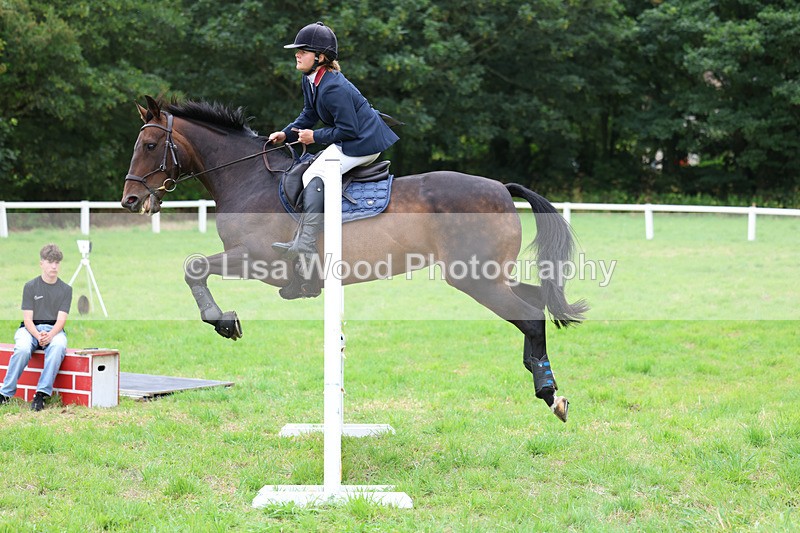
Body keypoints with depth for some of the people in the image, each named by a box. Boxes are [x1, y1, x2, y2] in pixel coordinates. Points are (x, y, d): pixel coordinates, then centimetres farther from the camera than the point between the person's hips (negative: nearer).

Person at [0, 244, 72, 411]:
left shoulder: (65, 289, 7)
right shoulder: (30, 286, 4)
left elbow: (61, 319, -4)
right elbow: (27, 318, -3)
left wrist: (50, 335, -25)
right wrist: (38, 336, -24)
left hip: (54, 330, 1)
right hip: (30, 329, 0)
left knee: (58, 346, -37)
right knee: (22, 349, -36)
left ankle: (42, 393, -36)